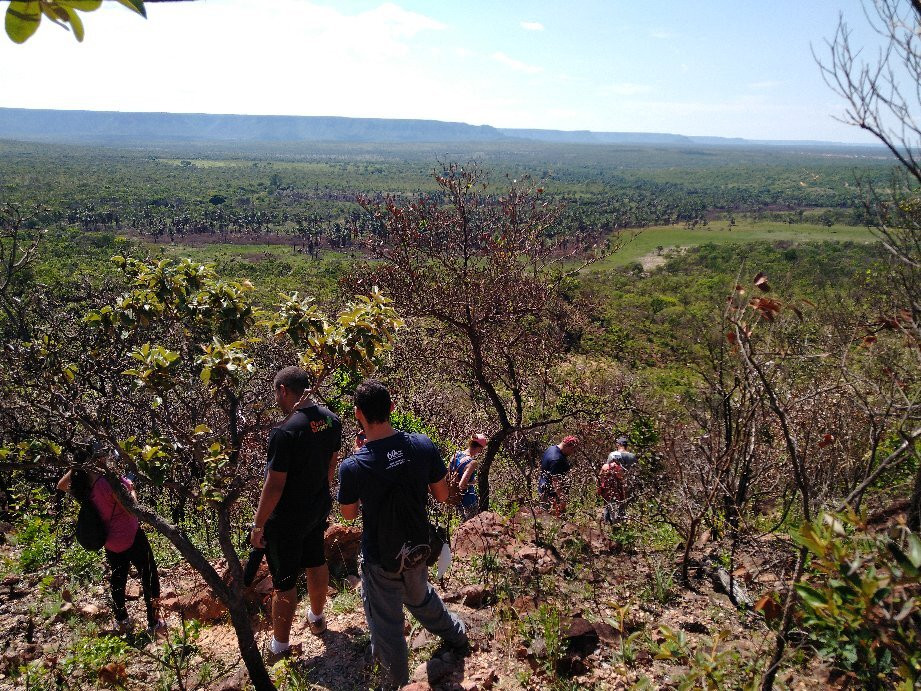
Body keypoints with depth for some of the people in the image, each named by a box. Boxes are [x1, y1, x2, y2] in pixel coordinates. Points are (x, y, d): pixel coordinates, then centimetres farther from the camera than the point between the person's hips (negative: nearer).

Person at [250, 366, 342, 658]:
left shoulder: (285, 432, -29)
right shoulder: (331, 419, -5)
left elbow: (275, 485, -25)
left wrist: (258, 525, -14)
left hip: (287, 518, -7)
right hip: (319, 508, 7)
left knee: (284, 581, 8)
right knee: (316, 562, 26)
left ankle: (279, 646, 25)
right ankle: (317, 618, 48)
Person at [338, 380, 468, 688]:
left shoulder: (352, 467, -28)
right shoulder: (424, 446, -19)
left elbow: (348, 514, -8)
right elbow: (442, 495, -6)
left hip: (380, 559, -4)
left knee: (386, 625, 21)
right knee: (420, 596, 35)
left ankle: (399, 682, 42)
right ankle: (455, 633, 59)